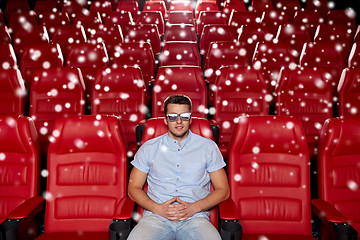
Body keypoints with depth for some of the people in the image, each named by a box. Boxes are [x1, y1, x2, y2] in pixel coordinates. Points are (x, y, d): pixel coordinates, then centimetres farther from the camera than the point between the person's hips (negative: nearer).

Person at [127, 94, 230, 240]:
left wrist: (194, 207, -7)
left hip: (194, 218, 0)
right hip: (156, 217, 0)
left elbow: (223, 190, 10)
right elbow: (133, 188, 11)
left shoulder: (208, 147, 11)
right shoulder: (149, 148, 12)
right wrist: (157, 208, -7)